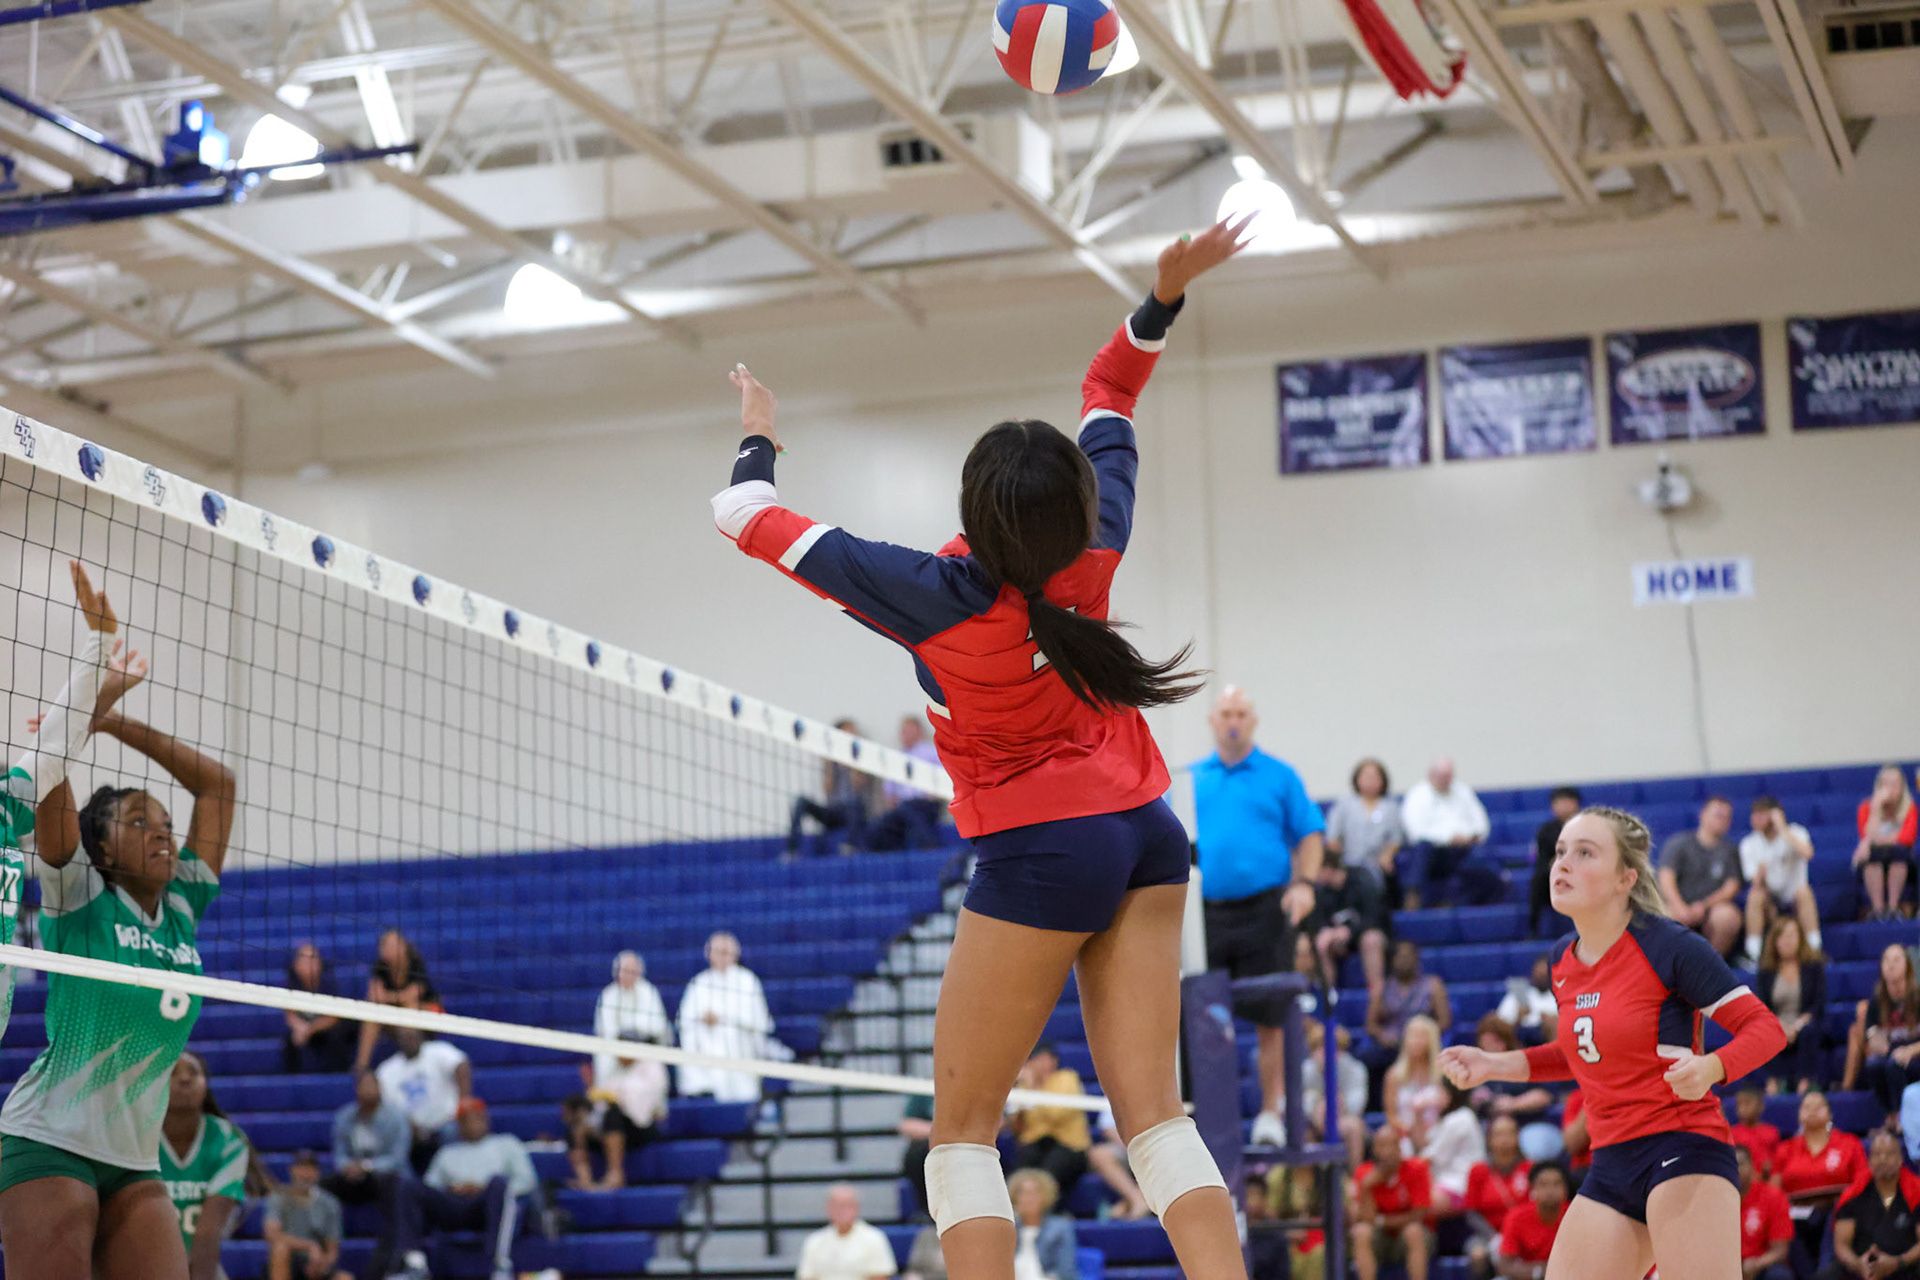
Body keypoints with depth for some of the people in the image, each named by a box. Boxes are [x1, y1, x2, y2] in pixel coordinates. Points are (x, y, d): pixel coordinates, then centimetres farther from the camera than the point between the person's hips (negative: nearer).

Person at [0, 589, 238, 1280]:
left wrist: (117, 722, 13)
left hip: (135, 1162, 6)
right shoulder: (81, 902, -1)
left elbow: (217, 783, 16)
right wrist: (96, 689, -11)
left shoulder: (182, 911, 12)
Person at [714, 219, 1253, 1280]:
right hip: (1147, 838, 5)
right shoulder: (1096, 551, -7)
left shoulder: (934, 596, -18)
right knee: (1154, 1114, 1)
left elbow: (748, 517, -4)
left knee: (963, 1130, 4)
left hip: (1039, 855, -5)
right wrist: (1165, 293, 8)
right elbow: (1107, 395, 14)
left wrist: (757, 439, 15)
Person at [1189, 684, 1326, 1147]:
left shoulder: (1279, 776, 7)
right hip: (1204, 913, 2)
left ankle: (1269, 1114, 8)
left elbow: (1310, 834, 5)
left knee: (1269, 1020, 0)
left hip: (1264, 911, -2)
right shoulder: (1190, 779, 13)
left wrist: (1304, 883, -10)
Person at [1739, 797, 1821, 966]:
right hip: (1770, 902, 1)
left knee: (1803, 891, -32)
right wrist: (1760, 874, -33)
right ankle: (1753, 954, -28)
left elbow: (1806, 853, -29)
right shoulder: (1749, 844, -1)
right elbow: (1757, 884, -9)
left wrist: (1782, 828, -24)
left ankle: (1814, 951, -29)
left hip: (1794, 902, -1)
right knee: (1755, 895, -30)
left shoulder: (1795, 833, -4)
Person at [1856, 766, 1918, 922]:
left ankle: (1893, 907, -30)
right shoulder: (1867, 807, -2)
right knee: (1874, 851, -35)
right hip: (1872, 865, 0)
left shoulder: (1910, 808, -1)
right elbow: (1868, 836, -18)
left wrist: (1880, 839, -22)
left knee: (1898, 850, -34)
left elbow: (1907, 838, -16)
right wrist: (1876, 807, -23)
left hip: (1899, 865, 0)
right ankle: (1877, 908, -36)